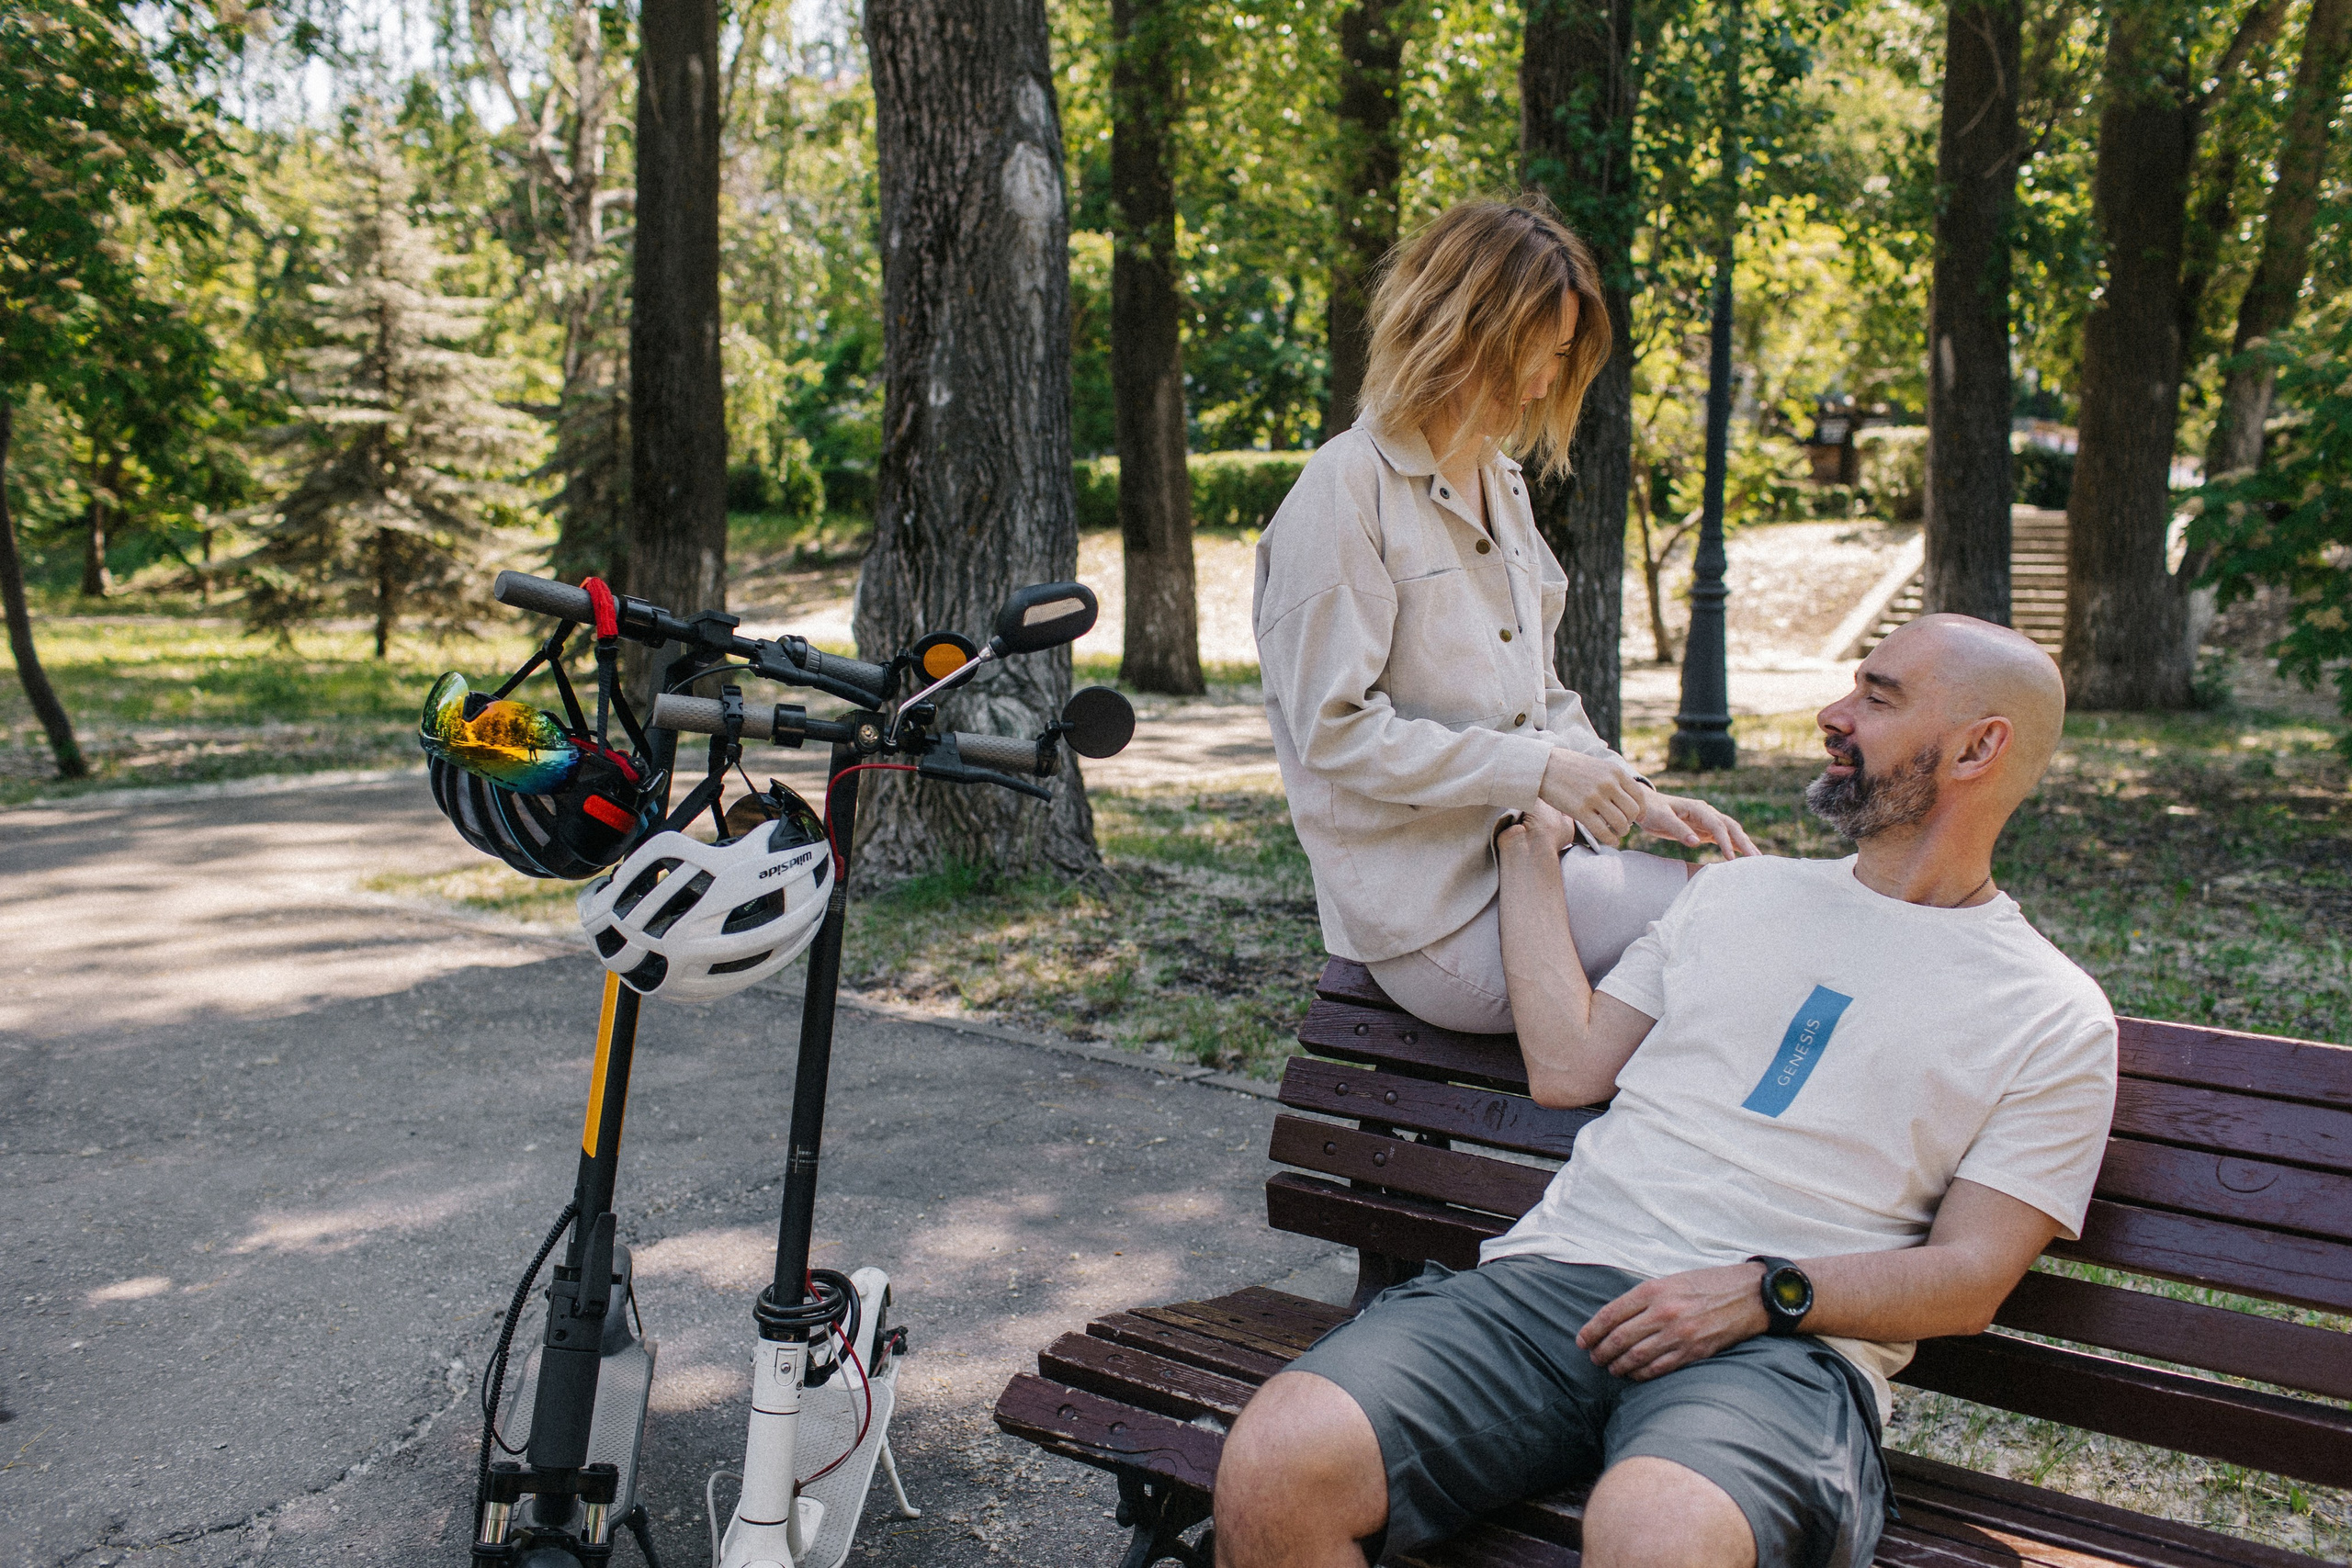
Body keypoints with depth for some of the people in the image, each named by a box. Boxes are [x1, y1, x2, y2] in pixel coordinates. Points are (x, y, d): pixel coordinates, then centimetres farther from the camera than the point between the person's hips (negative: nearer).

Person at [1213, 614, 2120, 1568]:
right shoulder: (1735, 891, 22)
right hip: (1553, 1274, 4)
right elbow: (1567, 1067, 16)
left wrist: (1759, 1293, -13)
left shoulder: (2054, 1017, 10)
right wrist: (1530, 849, 22)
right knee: (1273, 1468, -25)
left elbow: (1969, 1277, 3)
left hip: (1782, 1343, -3)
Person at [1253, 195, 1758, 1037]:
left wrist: (1630, 794, 4)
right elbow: (1335, 731, -14)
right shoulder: (1346, 491, -9)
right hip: (1437, 915, -8)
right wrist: (1536, 769, -18)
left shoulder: (1502, 486, 18)